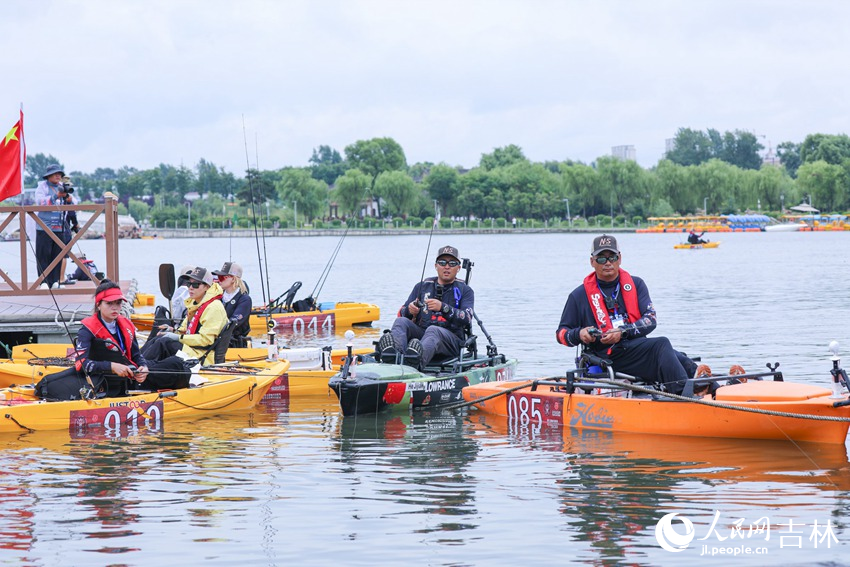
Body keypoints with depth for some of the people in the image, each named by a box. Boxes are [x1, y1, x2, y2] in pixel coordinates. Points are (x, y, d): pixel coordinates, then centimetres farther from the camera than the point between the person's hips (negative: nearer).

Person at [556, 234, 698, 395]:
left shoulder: (635, 284, 16)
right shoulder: (579, 296, 10)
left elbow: (650, 319, 4)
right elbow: (561, 333, 12)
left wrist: (623, 332, -14)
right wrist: (579, 334, -11)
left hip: (638, 345, 5)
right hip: (609, 355, -4)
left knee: (677, 358, -27)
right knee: (661, 345, -32)